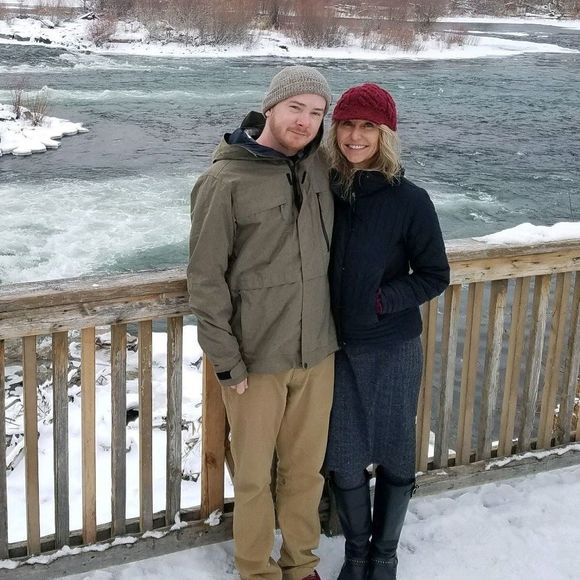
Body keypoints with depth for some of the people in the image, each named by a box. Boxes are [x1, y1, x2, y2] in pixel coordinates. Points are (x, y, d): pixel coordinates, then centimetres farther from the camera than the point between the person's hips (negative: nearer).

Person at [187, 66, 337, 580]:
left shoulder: (319, 167, 2)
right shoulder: (225, 181, -12)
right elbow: (206, 278, -11)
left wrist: (334, 327, 10)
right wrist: (225, 359, -11)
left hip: (317, 352, 5)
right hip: (255, 359, -4)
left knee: (308, 468, 17)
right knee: (254, 475, 9)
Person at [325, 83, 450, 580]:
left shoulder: (409, 201, -13)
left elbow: (435, 276, -6)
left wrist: (380, 300, -18)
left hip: (393, 351, -2)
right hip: (336, 349, 2)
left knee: (394, 458, 11)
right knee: (345, 460, 9)